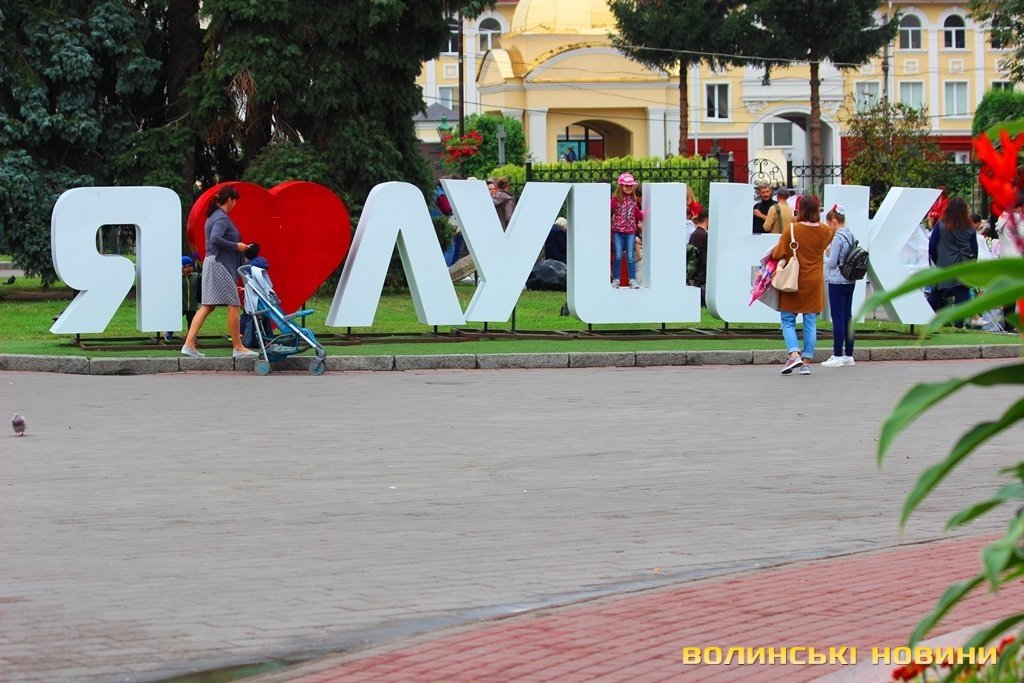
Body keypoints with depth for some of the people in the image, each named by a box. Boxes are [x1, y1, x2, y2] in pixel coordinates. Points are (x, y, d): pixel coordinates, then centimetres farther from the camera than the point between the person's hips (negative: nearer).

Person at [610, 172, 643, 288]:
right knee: (618, 256, 1)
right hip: (618, 231, -3)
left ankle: (632, 280, 4)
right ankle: (615, 280, 9)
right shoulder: (616, 199, -4)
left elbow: (638, 214, 18)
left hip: (631, 231, 3)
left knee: (631, 257, 2)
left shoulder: (633, 200, 9)